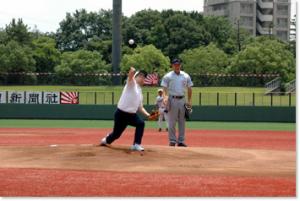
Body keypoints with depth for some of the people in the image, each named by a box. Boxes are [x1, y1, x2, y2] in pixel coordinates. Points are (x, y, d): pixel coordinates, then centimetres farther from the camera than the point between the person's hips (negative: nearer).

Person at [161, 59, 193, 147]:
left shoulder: (186, 76, 10)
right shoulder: (168, 76, 2)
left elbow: (189, 89, 12)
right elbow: (164, 88, -2)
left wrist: (189, 100, 4)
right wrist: (165, 97, -21)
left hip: (182, 100, 3)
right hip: (172, 99, -3)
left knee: (182, 122, 5)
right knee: (172, 122, -2)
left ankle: (181, 141, 10)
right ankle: (172, 140, 5)